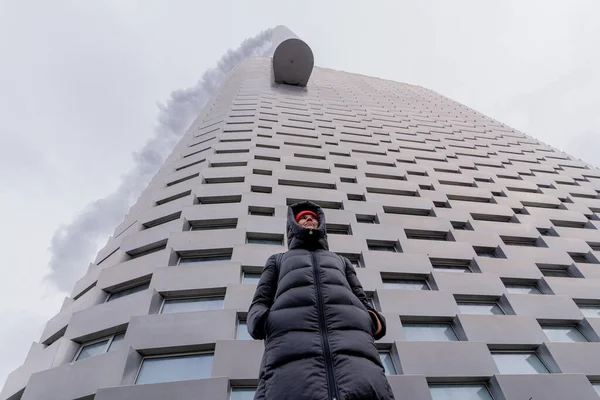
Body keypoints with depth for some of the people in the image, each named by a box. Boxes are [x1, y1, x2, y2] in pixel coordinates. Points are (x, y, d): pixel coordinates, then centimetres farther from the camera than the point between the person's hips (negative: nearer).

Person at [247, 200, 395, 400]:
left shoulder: (341, 261, 38)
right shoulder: (278, 260, 34)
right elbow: (259, 305, 22)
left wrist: (375, 320, 2)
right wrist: (266, 323, -3)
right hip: (291, 343, -1)